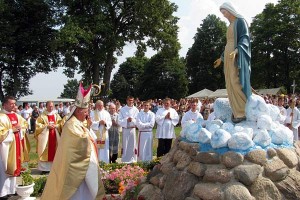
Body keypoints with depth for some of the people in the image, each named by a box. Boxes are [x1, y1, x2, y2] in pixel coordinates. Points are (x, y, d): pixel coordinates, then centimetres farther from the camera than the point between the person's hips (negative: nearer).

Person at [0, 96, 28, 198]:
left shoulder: (16, 116, 8)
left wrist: (20, 128, 1)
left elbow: (25, 124, 21)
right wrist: (12, 130, -20)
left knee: (14, 166, 16)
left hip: (16, 145, 8)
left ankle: (12, 188, 29)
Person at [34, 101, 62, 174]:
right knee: (45, 152, -1)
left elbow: (61, 124, 6)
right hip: (45, 136, -3)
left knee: (54, 151, 4)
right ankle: (44, 168, 6)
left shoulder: (56, 115, 10)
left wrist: (55, 126, -12)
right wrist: (47, 126, -15)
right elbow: (38, 125, -7)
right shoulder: (42, 116, 0)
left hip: (55, 136, 3)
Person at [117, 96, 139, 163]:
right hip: (125, 130, -1)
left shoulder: (136, 110, 4)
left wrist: (132, 120, -18)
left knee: (133, 145, 5)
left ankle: (133, 161, 15)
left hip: (133, 129, 1)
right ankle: (124, 161, 13)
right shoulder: (122, 110, 3)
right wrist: (126, 120, -19)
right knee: (125, 146, 4)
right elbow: (119, 121, -4)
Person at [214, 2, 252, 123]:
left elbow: (244, 38, -14)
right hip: (228, 56, 9)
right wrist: (221, 58, 28)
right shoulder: (231, 25, 22)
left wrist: (236, 50, -31)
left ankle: (242, 112, -14)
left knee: (236, 82, -16)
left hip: (237, 56, -9)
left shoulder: (240, 21, -2)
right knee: (230, 84, 2)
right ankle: (237, 111, 3)